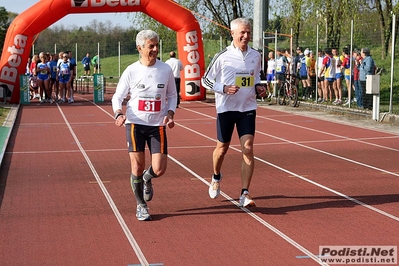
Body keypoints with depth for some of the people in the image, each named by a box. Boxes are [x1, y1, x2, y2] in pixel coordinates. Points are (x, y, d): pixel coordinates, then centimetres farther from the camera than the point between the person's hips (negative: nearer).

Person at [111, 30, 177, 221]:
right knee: (137, 166, 0)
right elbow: (117, 96, 2)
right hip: (135, 123, -1)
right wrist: (119, 113, -18)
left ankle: (147, 179, 32)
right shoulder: (131, 71, -3)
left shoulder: (166, 70, 1)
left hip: (158, 125, 1)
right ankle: (141, 206, 21)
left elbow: (172, 94, 12)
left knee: (159, 169, -6)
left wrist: (170, 113, -5)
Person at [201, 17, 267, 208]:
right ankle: (216, 177, 42)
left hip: (248, 108, 2)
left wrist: (258, 87, -1)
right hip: (226, 108, -2)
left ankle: (244, 194, -6)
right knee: (222, 147, 10)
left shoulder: (256, 56, 2)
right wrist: (224, 88, -19)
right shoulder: (223, 56, -10)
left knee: (248, 148, -9)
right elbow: (205, 80, -4)